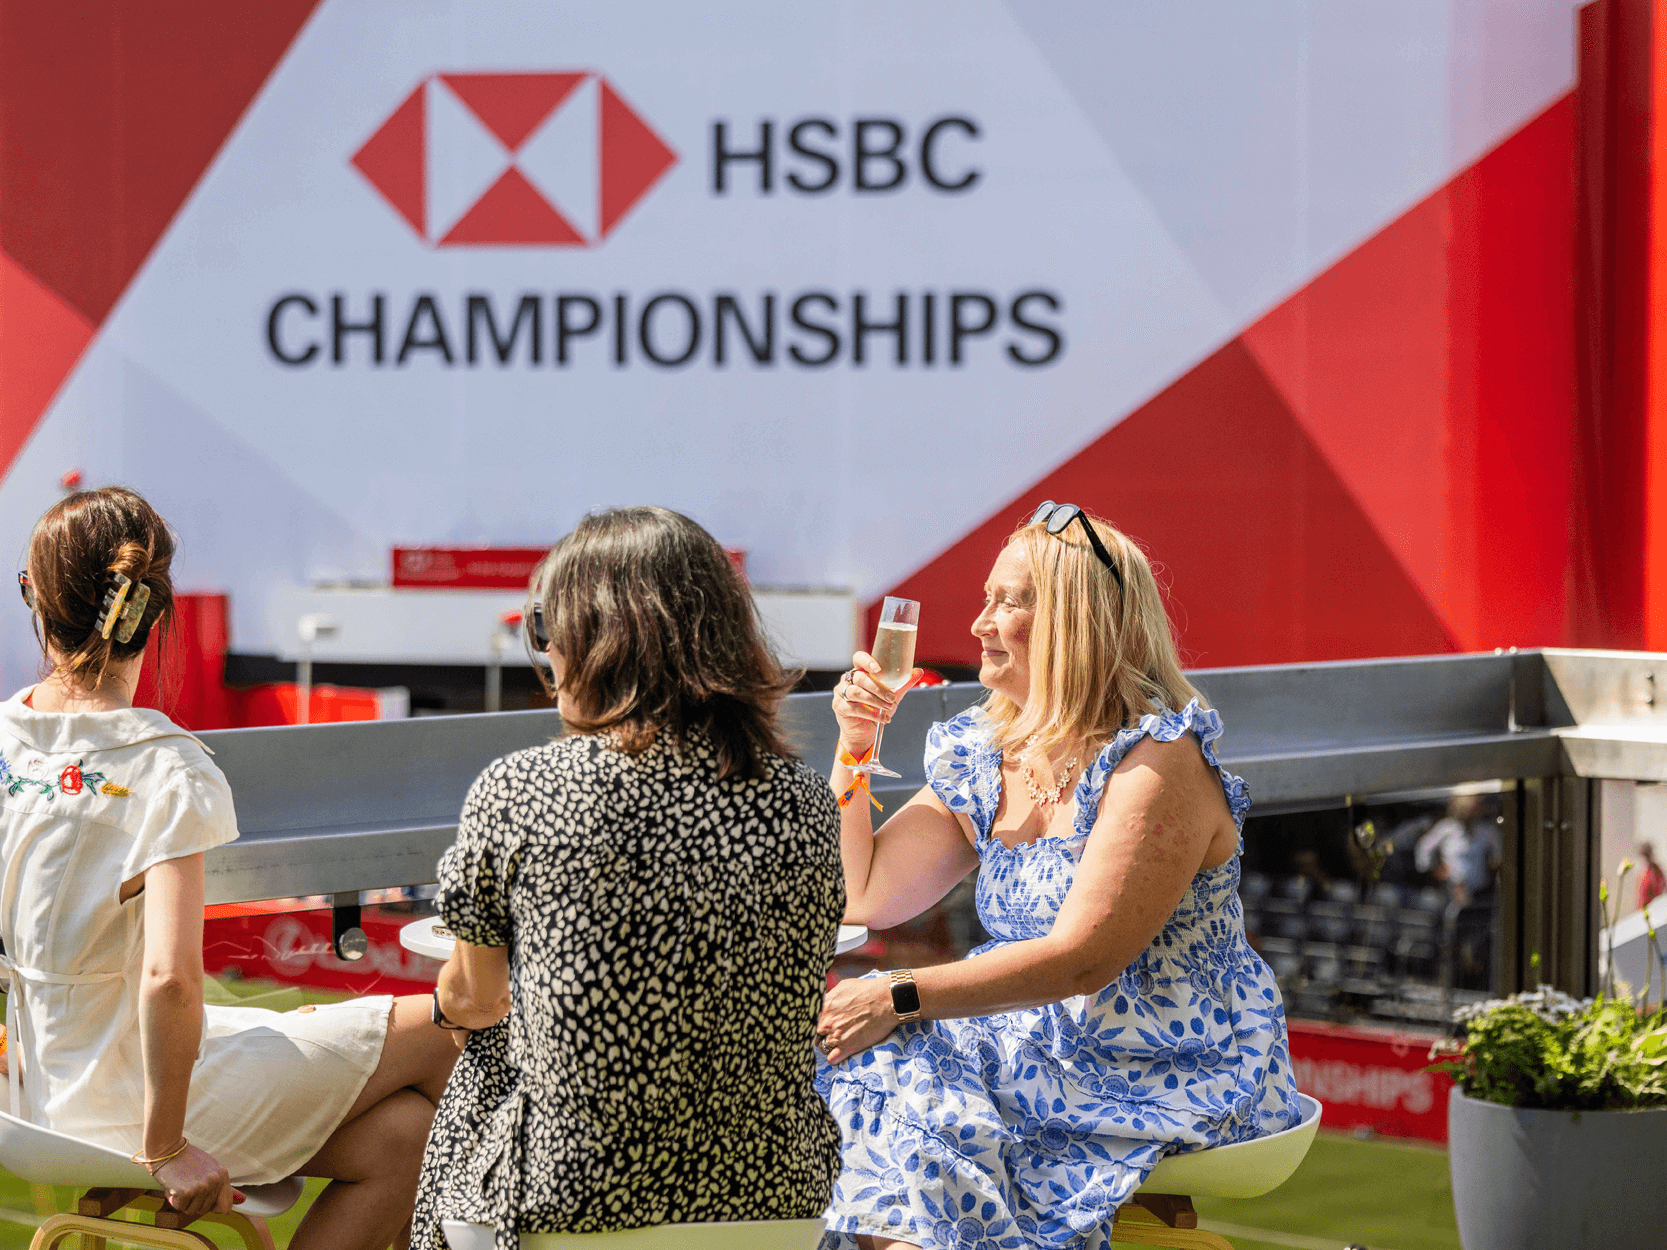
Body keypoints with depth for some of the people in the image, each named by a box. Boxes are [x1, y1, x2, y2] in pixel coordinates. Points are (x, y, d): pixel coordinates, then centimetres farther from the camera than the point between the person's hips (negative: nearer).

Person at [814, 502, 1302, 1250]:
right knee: (876, 1053, -17)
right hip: (1058, 1041, 7)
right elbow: (862, 901, 13)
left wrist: (899, 998, -25)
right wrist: (854, 747, 4)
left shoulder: (1157, 762, -14)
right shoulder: (980, 756, 9)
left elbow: (1083, 960, -21)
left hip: (1184, 1073, -7)